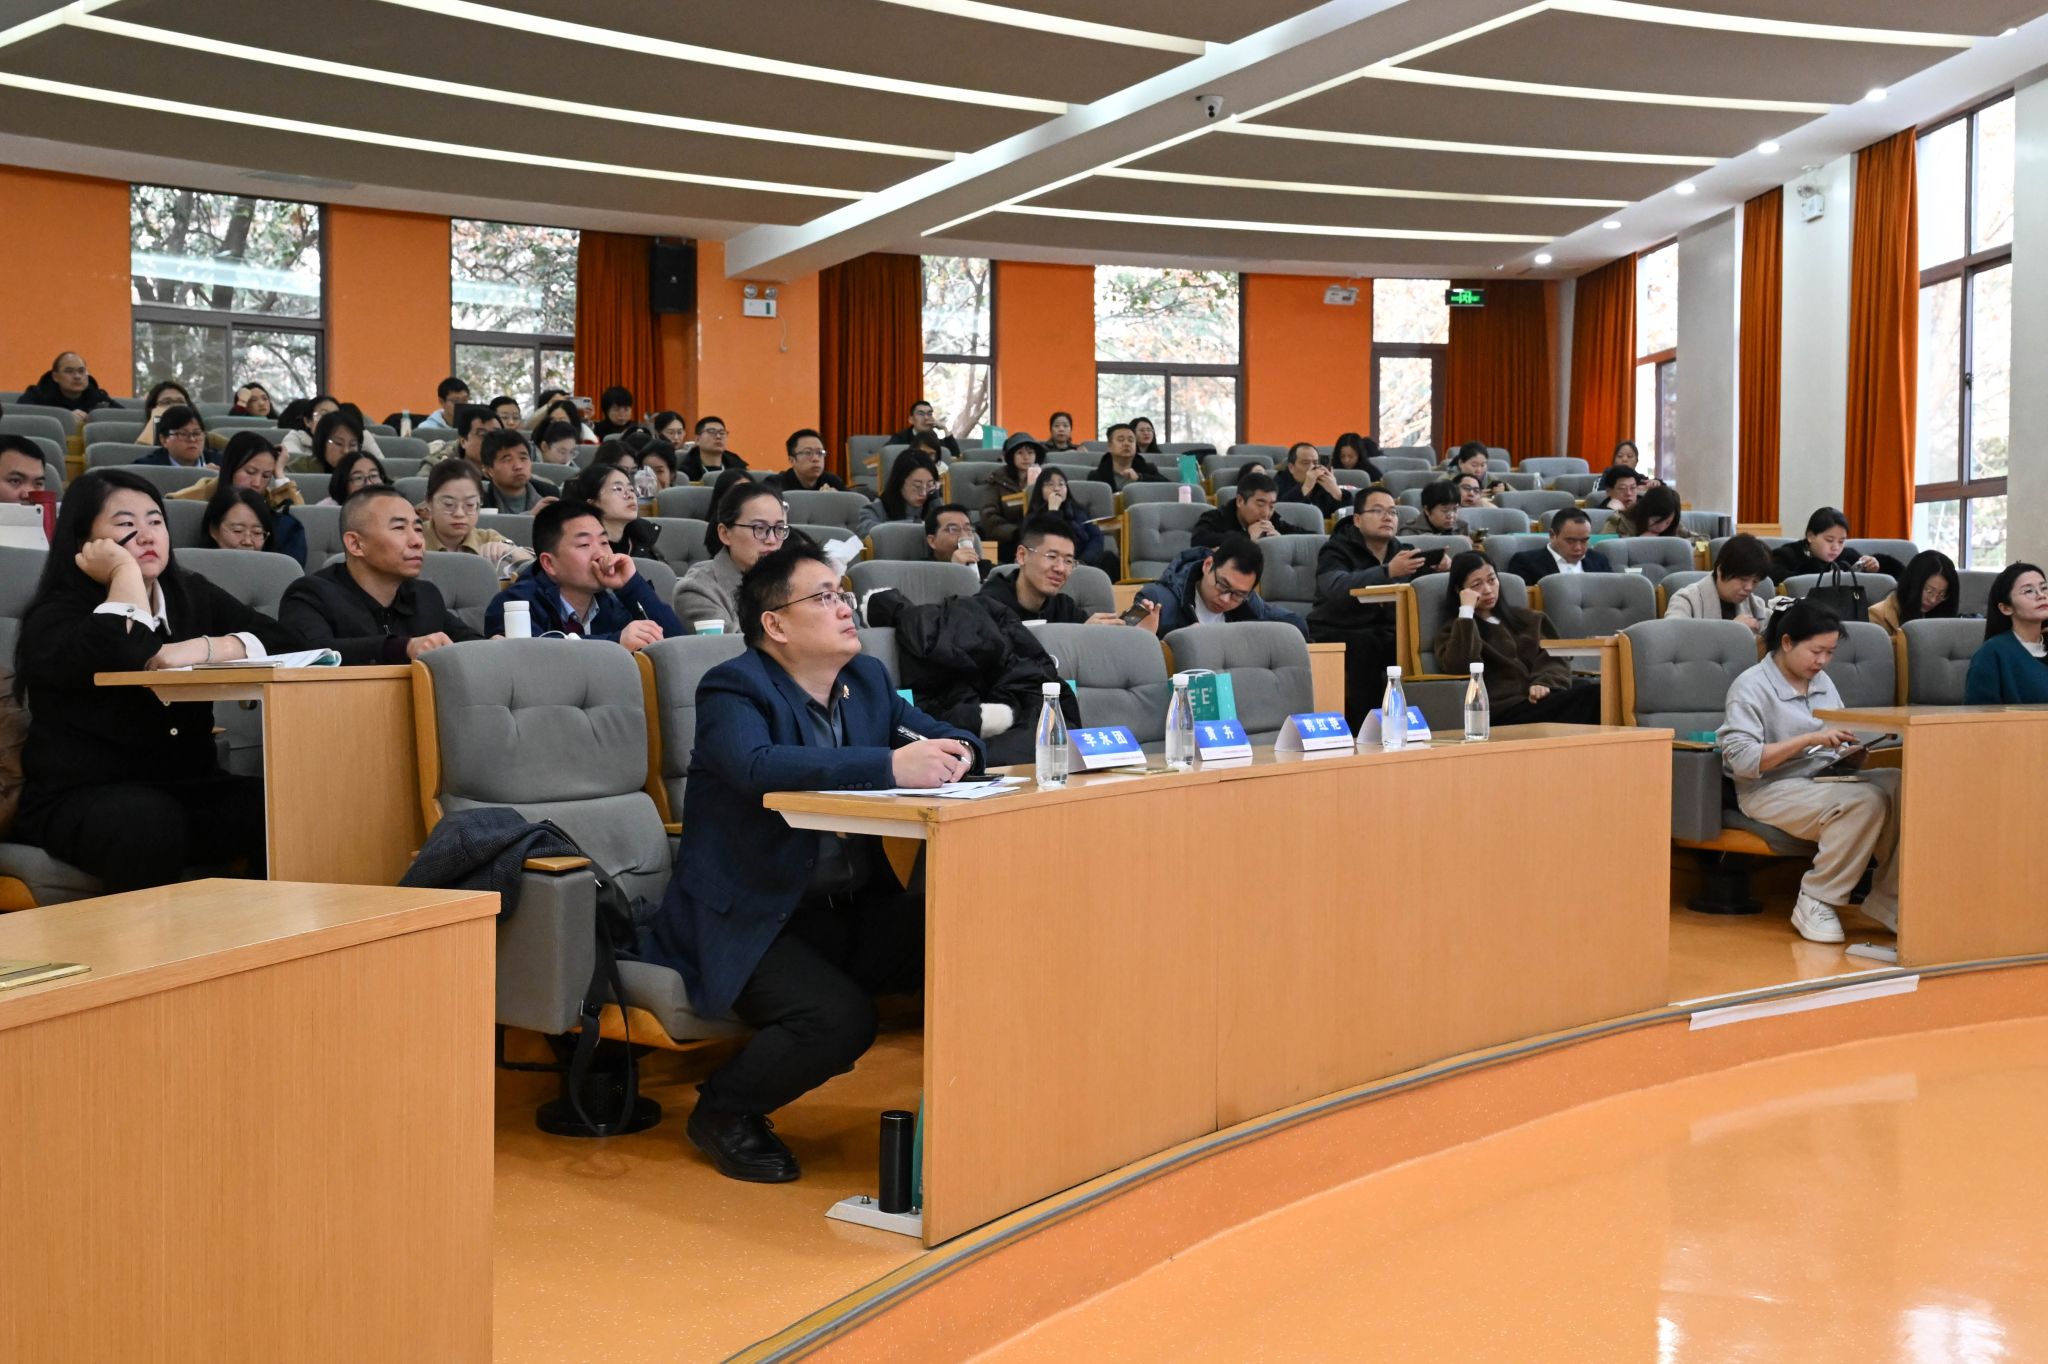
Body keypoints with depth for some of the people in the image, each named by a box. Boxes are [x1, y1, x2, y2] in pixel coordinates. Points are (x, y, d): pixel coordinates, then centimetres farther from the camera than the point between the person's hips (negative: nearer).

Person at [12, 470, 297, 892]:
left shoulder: (192, 595, 14)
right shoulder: (53, 618, -4)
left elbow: (283, 642, 0)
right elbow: (123, 659, -27)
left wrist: (205, 648, -16)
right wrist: (125, 571, -12)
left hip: (189, 789, 5)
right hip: (81, 800, -4)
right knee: (149, 821, -37)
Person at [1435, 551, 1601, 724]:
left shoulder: (1528, 619, 29)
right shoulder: (1455, 630, 14)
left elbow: (1554, 658, 14)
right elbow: (1459, 666, -9)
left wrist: (1545, 683, -9)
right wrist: (1467, 611, -4)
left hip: (1544, 697, 5)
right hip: (1507, 708, -5)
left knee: (1597, 694, -31)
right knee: (1586, 698, -33)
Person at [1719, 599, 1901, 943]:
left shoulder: (1823, 682, 14)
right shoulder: (1751, 686, -8)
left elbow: (1840, 750, 18)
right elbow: (1741, 760, -19)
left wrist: (1854, 752, -6)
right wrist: (1809, 739, -21)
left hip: (1828, 781, 7)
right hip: (1772, 790, -7)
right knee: (1866, 801, -31)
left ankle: (1887, 899, -11)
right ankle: (1816, 902, -18)